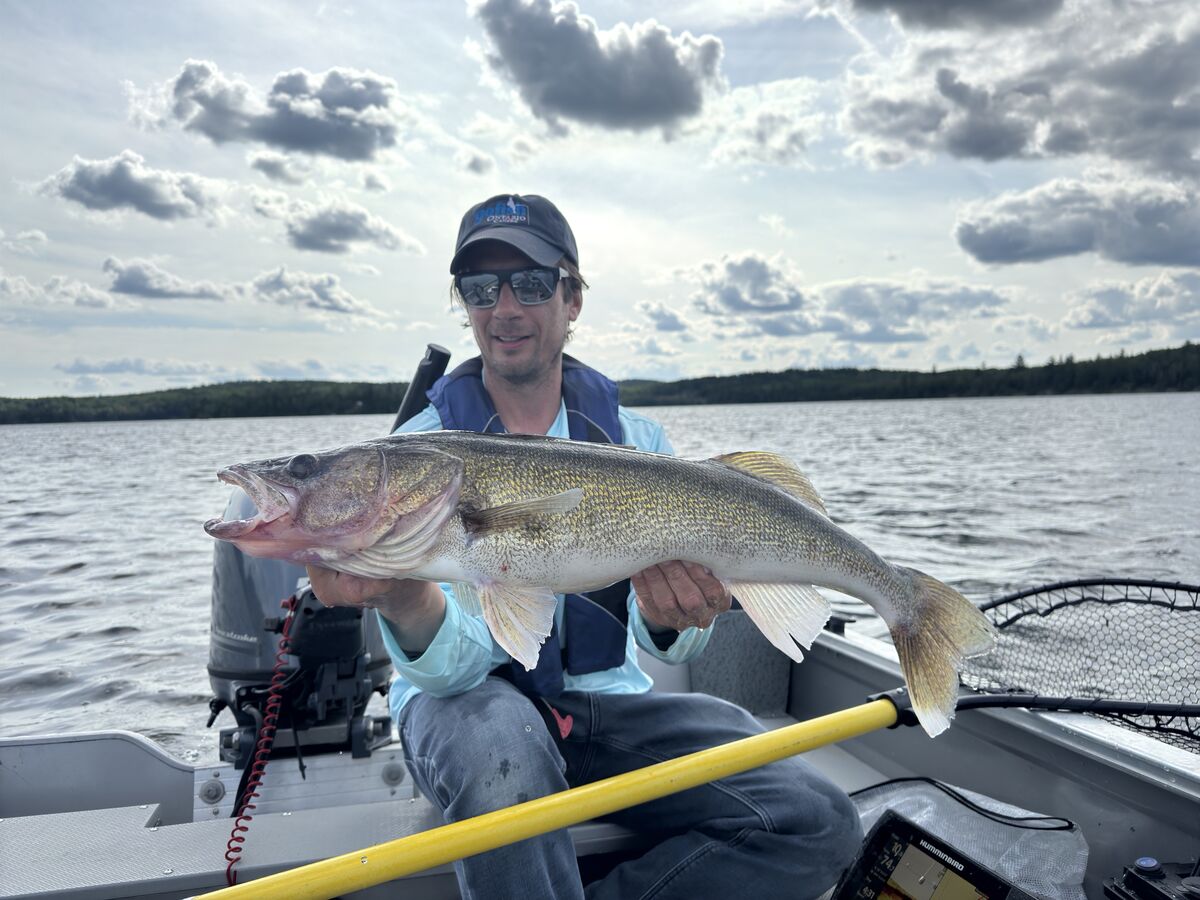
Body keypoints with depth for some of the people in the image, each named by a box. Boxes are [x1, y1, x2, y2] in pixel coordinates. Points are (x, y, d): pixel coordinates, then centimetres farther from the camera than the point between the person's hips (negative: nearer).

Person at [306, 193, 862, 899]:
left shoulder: (636, 441, 1)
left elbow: (676, 647, -6)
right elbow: (456, 666, -18)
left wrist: (667, 618, -31)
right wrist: (408, 607, -41)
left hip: (608, 703, 3)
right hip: (472, 701, -2)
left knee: (821, 826, -15)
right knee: (500, 736, -39)